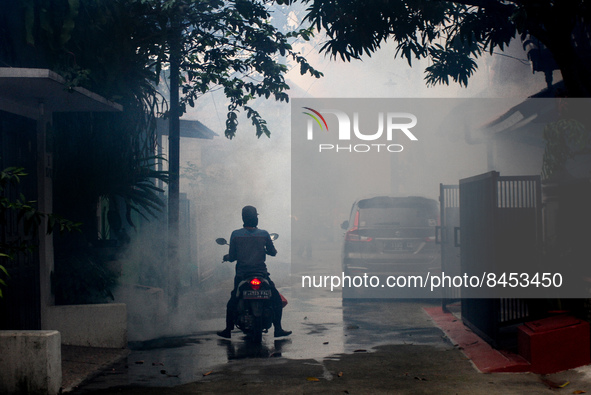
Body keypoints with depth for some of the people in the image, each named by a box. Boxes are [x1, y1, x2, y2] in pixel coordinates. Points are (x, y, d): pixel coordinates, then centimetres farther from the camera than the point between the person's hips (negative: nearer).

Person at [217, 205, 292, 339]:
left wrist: (226, 257, 22)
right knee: (277, 300, 15)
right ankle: (278, 329, 10)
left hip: (242, 275, 1)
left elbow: (232, 257, -1)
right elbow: (273, 252, 6)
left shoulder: (235, 234, -5)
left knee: (232, 301, 19)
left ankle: (228, 330, 19)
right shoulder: (264, 234, -4)